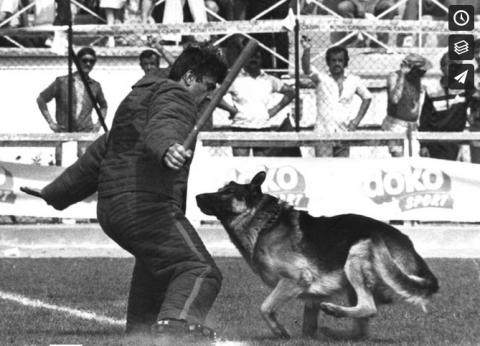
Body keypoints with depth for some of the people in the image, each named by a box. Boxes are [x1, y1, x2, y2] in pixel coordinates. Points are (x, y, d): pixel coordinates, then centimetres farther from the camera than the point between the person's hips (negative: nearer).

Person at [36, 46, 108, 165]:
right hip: (63, 132, -1)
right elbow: (41, 99, 9)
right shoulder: (62, 82, 2)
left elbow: (103, 106, 30)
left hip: (86, 132, 1)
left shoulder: (95, 86, 10)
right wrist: (50, 122, 3)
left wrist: (98, 123, 13)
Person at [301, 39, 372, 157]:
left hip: (343, 133, 3)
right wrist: (306, 50, -37)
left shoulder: (354, 80, 7)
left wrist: (357, 119, 7)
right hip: (323, 133, -3)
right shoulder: (321, 78, 0)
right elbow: (307, 70, -19)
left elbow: (367, 97, 20)